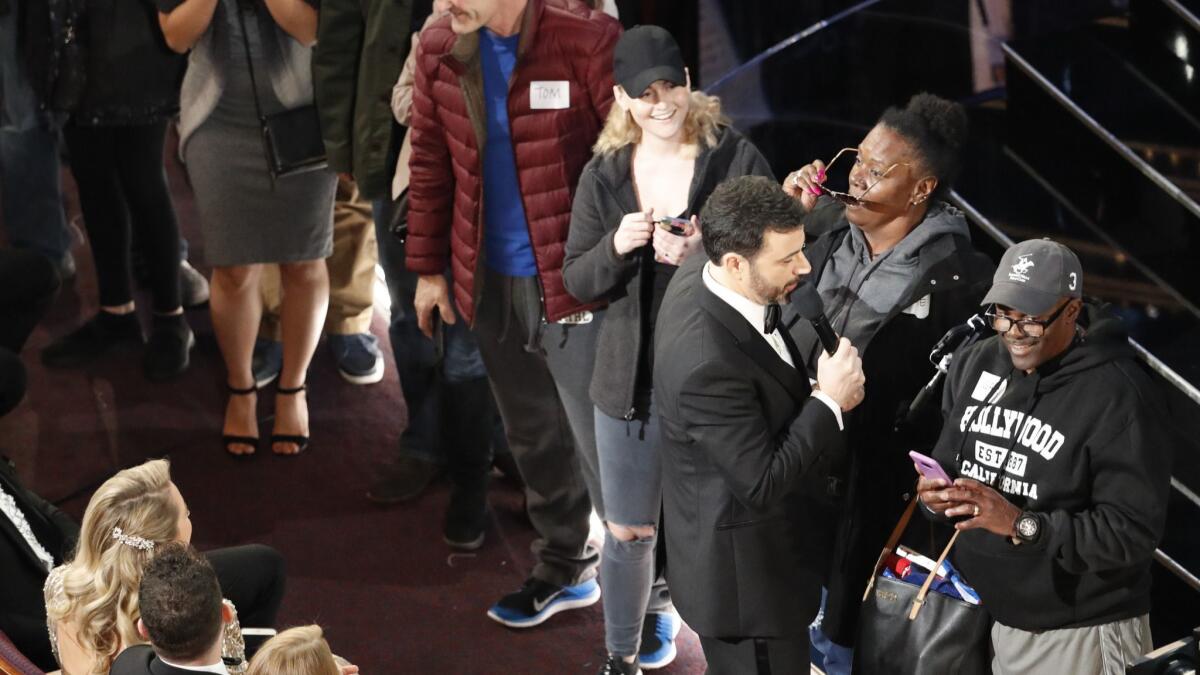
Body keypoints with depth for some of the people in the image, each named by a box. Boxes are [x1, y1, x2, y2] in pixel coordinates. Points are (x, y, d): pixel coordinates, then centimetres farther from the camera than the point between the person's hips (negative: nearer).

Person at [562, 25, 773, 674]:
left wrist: (704, 254, -25)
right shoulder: (603, 175, 0)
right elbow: (577, 281, 2)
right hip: (630, 378, 2)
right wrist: (617, 245, -18)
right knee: (626, 531, 11)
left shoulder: (737, 159, -9)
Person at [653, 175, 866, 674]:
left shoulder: (697, 275, -9)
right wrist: (829, 401, -21)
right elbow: (762, 484, -28)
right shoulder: (707, 365, -36)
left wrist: (819, 392, -5)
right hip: (743, 575, -9)